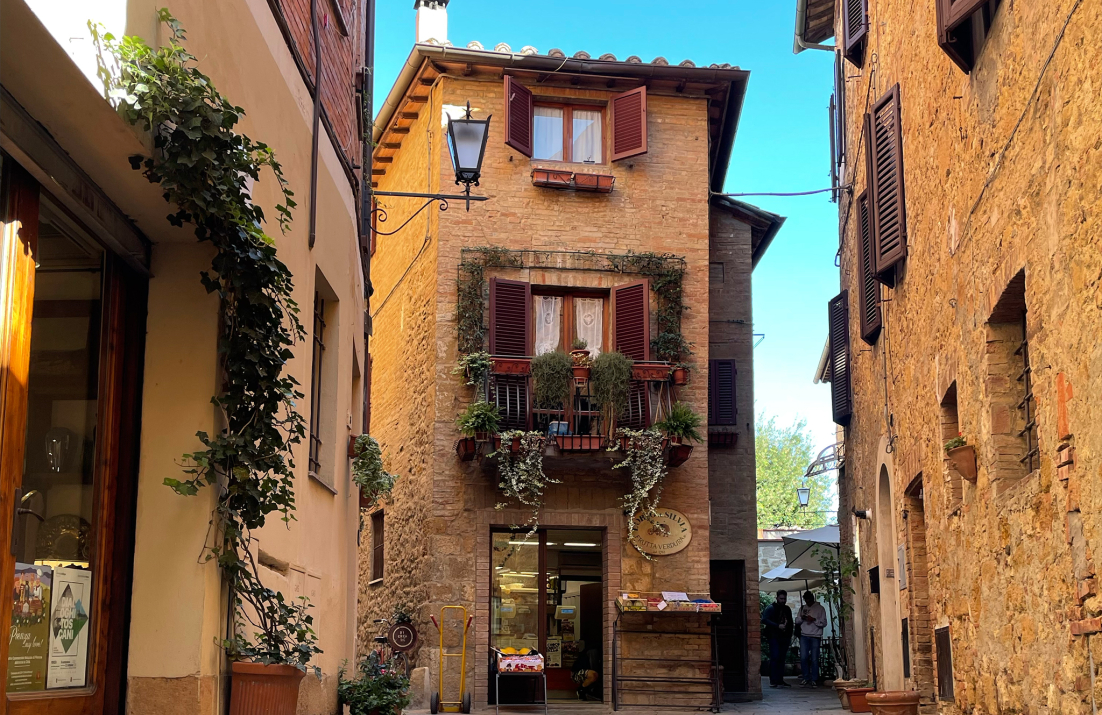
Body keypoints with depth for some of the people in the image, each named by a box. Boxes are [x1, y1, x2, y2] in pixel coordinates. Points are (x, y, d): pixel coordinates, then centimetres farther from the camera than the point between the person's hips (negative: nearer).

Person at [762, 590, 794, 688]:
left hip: (784, 638, 6)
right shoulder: (771, 608, -3)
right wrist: (778, 626, -20)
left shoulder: (787, 609, 19)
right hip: (774, 637, -6)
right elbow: (764, 619, -15)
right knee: (775, 658, -11)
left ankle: (780, 680, 8)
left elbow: (790, 623, 25)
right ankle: (773, 681, -12)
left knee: (781, 659, 6)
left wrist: (790, 637, 16)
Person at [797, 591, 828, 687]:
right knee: (803, 658, -4)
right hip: (804, 636, 3)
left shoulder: (820, 608, 3)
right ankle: (806, 678, 7)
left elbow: (824, 623, -1)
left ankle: (814, 680, 5)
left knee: (814, 659, -3)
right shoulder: (802, 608, 14)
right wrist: (802, 618, -5)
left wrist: (814, 620, -17)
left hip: (815, 637, -3)